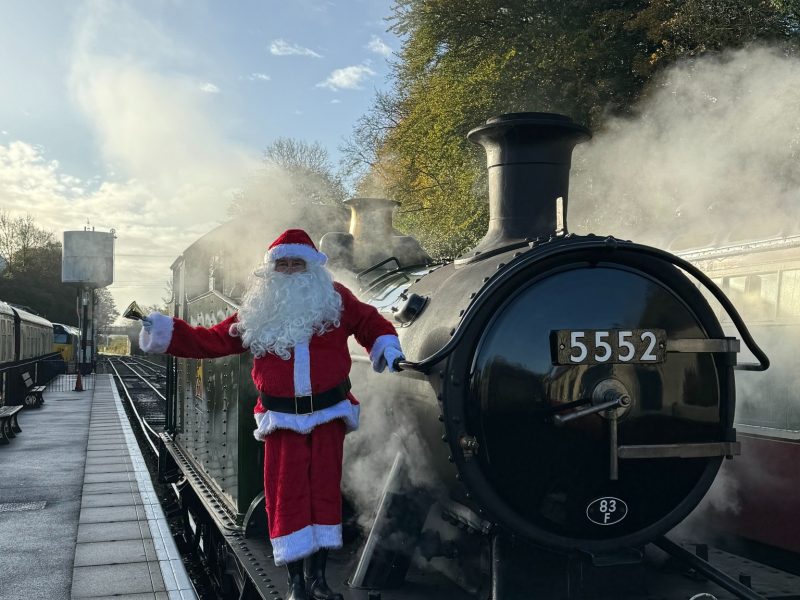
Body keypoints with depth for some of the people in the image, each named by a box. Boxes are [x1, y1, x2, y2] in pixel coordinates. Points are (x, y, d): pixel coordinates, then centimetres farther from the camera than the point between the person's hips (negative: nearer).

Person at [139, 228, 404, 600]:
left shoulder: (335, 299, 2)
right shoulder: (257, 312, 3)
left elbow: (369, 322, 14)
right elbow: (212, 341, 5)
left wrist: (387, 347, -4)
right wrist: (167, 331, -2)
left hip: (328, 413, 0)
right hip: (282, 419, 0)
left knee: (325, 491, 3)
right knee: (287, 495, -2)